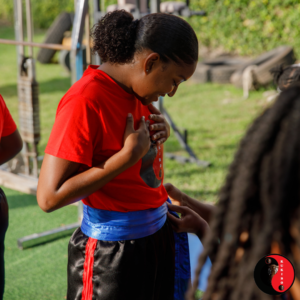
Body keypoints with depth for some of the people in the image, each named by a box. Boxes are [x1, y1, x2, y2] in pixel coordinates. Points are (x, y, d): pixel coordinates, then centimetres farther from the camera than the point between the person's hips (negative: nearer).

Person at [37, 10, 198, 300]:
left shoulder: (139, 92, 4)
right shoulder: (84, 101, -21)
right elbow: (49, 197, -25)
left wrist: (160, 131, -1)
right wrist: (129, 154, -25)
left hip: (157, 235, 8)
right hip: (111, 253, -8)